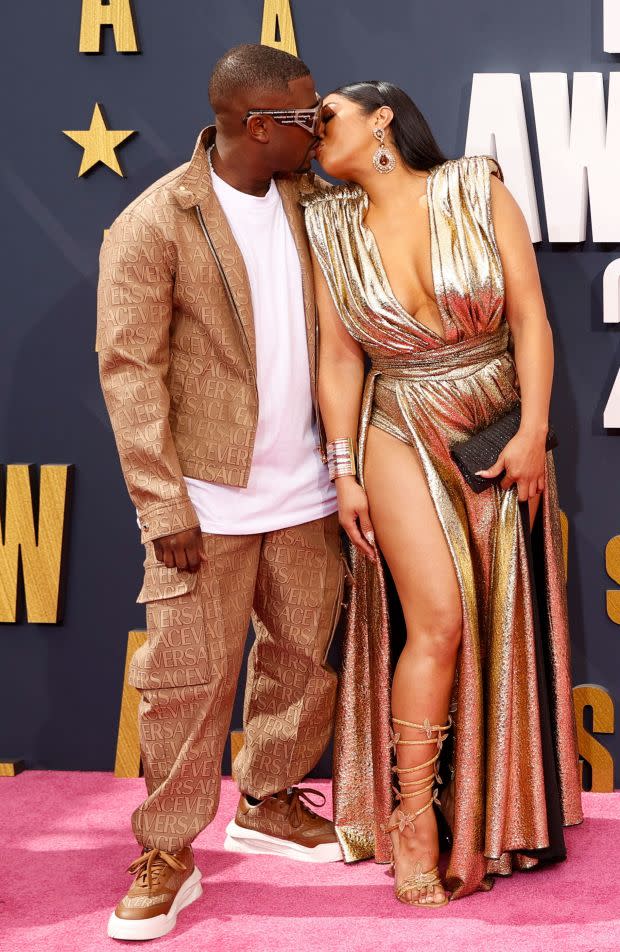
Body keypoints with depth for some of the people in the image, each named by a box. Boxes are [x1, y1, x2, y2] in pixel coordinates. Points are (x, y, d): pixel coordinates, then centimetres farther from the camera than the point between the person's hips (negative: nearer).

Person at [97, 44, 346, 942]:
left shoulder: (303, 203, 7)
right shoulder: (152, 224, -10)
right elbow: (130, 368, -12)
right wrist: (163, 504, -15)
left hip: (305, 490, 6)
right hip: (209, 497, -6)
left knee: (305, 654, 14)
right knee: (188, 675, 0)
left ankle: (270, 803, 34)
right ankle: (167, 855, 15)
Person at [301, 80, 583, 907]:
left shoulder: (477, 190, -5)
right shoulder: (334, 231, 0)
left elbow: (530, 316, -6)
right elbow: (339, 359, 2)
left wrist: (534, 431, -12)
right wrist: (344, 471, -1)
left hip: (501, 432, 1)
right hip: (403, 437, -1)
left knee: (502, 624, 6)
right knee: (439, 621, -10)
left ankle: (497, 818, 22)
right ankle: (412, 820, 5)